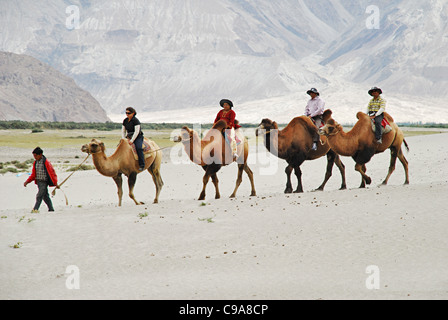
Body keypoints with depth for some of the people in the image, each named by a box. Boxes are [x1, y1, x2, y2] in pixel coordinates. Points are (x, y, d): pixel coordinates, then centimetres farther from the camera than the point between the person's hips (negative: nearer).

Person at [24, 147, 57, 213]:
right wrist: (27, 181, 4)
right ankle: (51, 209, 20)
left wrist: (55, 183, -8)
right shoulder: (35, 163, 11)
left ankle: (36, 209, -14)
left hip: (44, 182, -7)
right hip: (38, 181, 7)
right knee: (45, 196, 11)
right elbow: (33, 175, 16)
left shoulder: (46, 162, -10)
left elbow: (51, 172, -8)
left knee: (39, 195, -13)